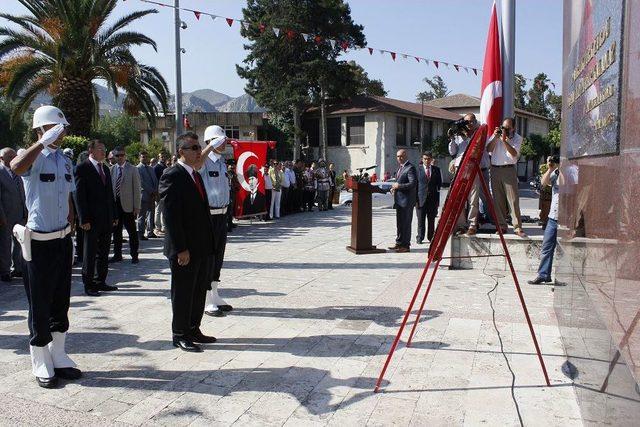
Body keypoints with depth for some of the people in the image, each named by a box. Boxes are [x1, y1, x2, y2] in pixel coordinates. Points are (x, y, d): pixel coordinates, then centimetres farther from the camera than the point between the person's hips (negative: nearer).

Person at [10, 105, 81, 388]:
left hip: (63, 240, 7)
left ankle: (57, 355, 27)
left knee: (60, 302, 14)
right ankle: (41, 363, 17)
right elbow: (17, 167, -37)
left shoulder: (65, 161, 10)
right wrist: (44, 143, -31)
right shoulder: (33, 158, -11)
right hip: (39, 243, -6)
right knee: (39, 304, 4)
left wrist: (69, 232, 15)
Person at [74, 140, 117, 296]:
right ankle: (88, 285, 12)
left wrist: (114, 215, 13)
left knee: (103, 253, 12)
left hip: (106, 219, 7)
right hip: (92, 219, -7)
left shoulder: (105, 168, 14)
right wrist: (84, 219, -16)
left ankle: (100, 282, 22)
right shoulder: (82, 168, -7)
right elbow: (79, 195, -11)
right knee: (90, 253, 3)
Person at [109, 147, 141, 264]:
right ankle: (117, 254, 22)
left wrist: (137, 206, -9)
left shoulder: (132, 169, -3)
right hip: (114, 204, 4)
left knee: (132, 231, 3)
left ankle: (134, 255, 13)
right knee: (116, 230, 11)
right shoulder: (112, 169, 7)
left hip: (128, 205, -4)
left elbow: (137, 189, -4)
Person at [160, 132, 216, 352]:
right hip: (184, 249, -9)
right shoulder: (172, 176, -13)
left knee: (199, 291, 16)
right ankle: (180, 335, 17)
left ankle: (193, 330, 29)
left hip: (202, 247, 9)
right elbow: (171, 215, -18)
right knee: (183, 293, 4)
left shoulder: (196, 175, 14)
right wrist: (180, 249, -20)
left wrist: (208, 242, 11)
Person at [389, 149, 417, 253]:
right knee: (399, 223, 16)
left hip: (406, 200, -9)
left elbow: (413, 183, -21)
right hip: (399, 200, 10)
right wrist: (395, 187, 8)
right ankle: (399, 243, 25)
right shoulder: (400, 167, 17)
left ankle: (405, 245, 3)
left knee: (406, 223, -3)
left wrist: (399, 186, -19)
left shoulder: (410, 168, -13)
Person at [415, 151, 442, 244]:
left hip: (433, 198, 2)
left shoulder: (436, 169, 9)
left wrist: (437, 199, 4)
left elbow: (439, 183, 11)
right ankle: (420, 238, 9)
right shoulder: (418, 169, 1)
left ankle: (431, 237, 18)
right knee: (420, 220, 0)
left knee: (431, 220, 8)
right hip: (421, 198, -2)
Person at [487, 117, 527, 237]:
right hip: (495, 169, 3)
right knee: (498, 200, 3)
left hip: (509, 170, -3)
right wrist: (495, 138, -12)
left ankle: (518, 227, -3)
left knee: (513, 199, -7)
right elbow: (488, 149, 0)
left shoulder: (517, 138, 2)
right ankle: (502, 226, 10)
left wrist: (504, 140, -19)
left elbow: (514, 153, -12)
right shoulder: (496, 135, 10)